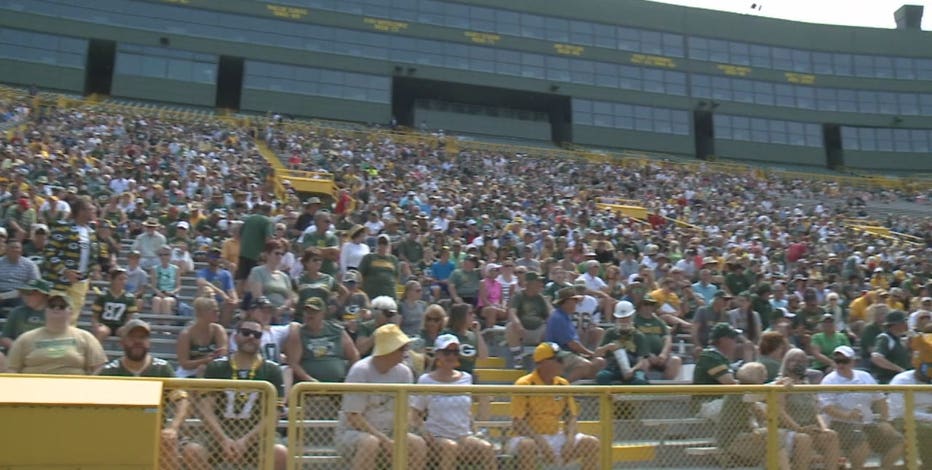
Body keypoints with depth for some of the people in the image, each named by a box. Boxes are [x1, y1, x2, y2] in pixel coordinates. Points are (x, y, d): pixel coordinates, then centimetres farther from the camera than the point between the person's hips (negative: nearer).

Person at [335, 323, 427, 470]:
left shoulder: (404, 372, -1)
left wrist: (400, 437, -14)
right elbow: (353, 417, -18)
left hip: (387, 434, 5)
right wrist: (383, 440, -23)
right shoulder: (360, 371, -17)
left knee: (419, 444, -19)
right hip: (352, 433, -5)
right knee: (371, 443, -37)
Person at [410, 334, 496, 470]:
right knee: (451, 447, -36)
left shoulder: (466, 378, 11)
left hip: (464, 436, 3)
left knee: (487, 448, -26)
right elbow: (415, 417, 1)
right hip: (438, 437, -3)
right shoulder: (426, 381, 1)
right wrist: (427, 436, -15)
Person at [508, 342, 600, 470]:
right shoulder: (524, 385, -12)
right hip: (530, 438, -5)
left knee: (592, 443, -11)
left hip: (556, 437, 6)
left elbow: (570, 417, 9)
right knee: (528, 446, -39)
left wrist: (570, 441, -10)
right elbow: (517, 423, -15)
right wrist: (541, 443, -25)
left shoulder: (563, 384, 6)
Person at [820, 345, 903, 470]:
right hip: (841, 425, -6)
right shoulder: (829, 381, -4)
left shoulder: (865, 377, 14)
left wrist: (885, 421, 3)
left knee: (897, 440, -7)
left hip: (868, 424, 6)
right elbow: (826, 407, -15)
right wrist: (847, 415, -30)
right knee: (862, 442, -33)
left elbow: (879, 400, 18)